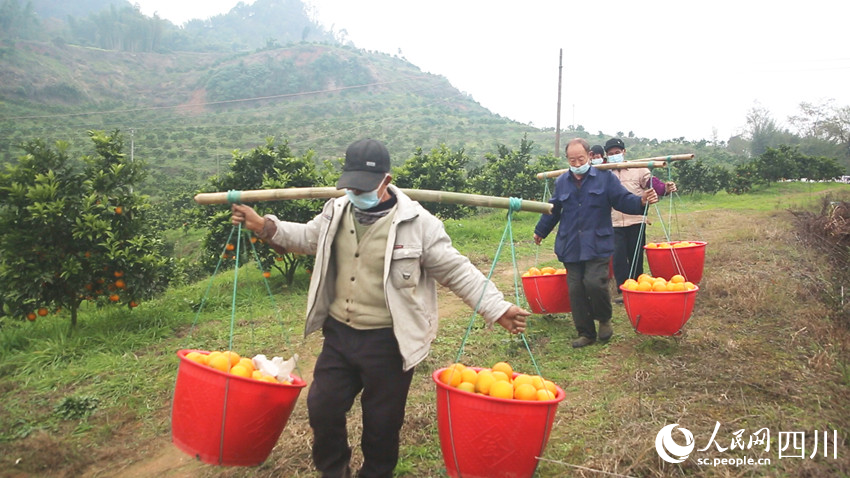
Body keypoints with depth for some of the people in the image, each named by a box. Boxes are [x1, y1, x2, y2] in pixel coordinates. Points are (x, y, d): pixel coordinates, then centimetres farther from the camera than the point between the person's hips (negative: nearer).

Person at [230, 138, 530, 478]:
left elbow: (457, 271, -11)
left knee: (382, 421, 10)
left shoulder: (416, 222, -15)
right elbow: (308, 238, 21)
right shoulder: (336, 212, 2)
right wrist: (264, 227, 9)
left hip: (388, 342, -5)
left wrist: (497, 308, -18)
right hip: (339, 334, 5)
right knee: (322, 408, 14)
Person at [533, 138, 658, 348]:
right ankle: (585, 333, 17)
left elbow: (623, 200, -3)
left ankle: (605, 320, 13)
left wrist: (641, 201, -23)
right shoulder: (561, 182, 11)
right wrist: (540, 231, 33)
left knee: (594, 283, -18)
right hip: (570, 247, 4)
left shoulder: (605, 177, 0)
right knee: (575, 289, 3)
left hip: (597, 246, -4)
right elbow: (553, 210, 24)